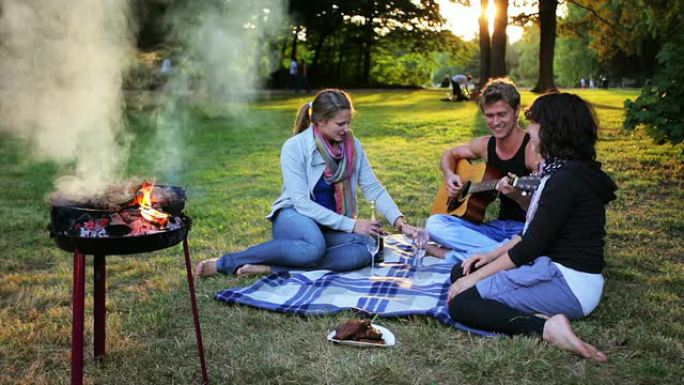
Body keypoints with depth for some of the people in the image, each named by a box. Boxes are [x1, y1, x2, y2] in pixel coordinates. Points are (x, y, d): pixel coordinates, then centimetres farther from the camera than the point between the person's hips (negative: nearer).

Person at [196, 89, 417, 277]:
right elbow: (302, 202, -19)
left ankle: (271, 267, -27)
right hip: (295, 217, -5)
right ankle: (226, 262, -26)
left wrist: (398, 221, -17)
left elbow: (373, 188, -1)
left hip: (332, 226, 5)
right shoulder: (294, 147, -15)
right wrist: (351, 225, -23)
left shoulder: (353, 146, 0)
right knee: (314, 247, -41)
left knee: (363, 251, -29)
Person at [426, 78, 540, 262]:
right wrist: (449, 175, 3)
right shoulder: (486, 145, 5)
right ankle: (497, 251, -20)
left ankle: (452, 255, -22)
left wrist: (518, 195, -37)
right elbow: (450, 154, 25)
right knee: (434, 223, -13)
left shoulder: (533, 149, -13)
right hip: (499, 225, 5)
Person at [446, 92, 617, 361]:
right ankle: (537, 314, -4)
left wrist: (475, 277, -11)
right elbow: (534, 230, 17)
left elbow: (531, 246, -19)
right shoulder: (572, 170, 11)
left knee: (460, 303, -14)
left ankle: (545, 327, -20)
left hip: (569, 284, -10)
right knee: (459, 273, 11)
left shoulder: (566, 179, -20)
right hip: (557, 269, 10)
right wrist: (492, 255, 11)